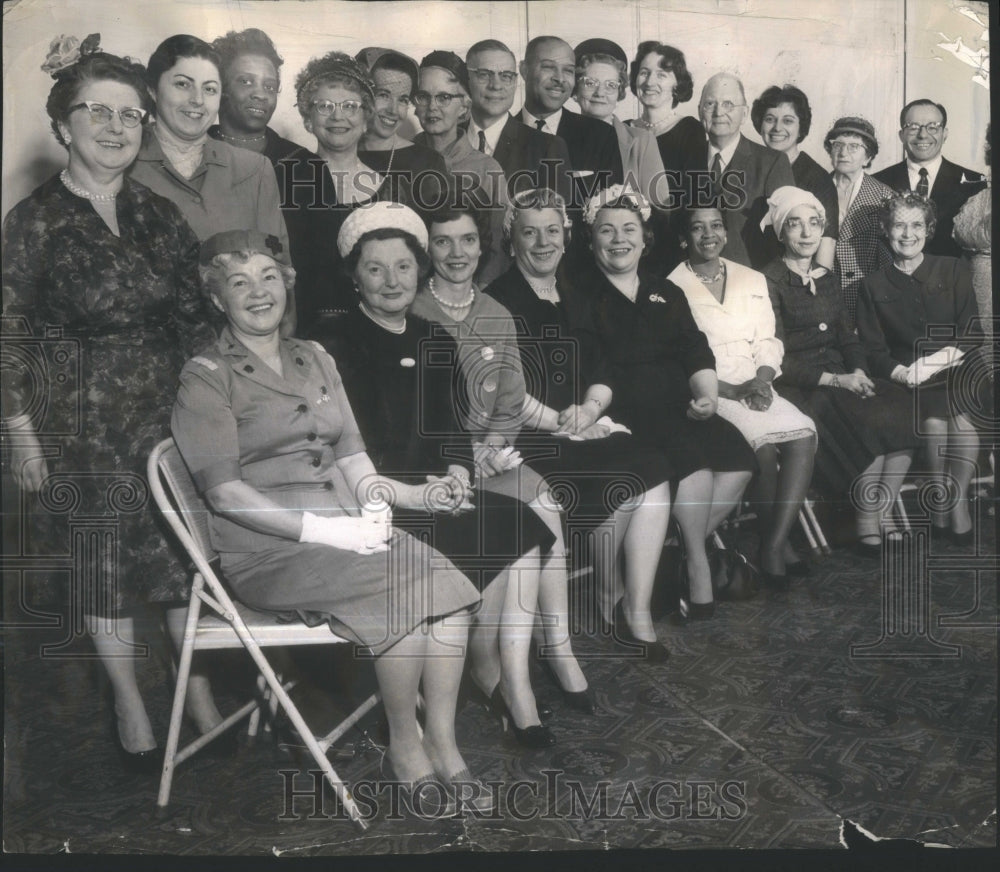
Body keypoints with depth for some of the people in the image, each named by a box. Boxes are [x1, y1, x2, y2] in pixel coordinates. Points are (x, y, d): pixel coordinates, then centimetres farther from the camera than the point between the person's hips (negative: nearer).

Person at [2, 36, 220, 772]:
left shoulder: (161, 216, 6)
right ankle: (130, 706, 24)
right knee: (104, 564, 6)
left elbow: (194, 318, 9)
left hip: (169, 409, 3)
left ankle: (201, 694, 22)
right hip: (82, 421, -3)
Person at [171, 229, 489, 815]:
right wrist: (327, 530, -20)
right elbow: (225, 492, -11)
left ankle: (444, 748, -9)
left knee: (449, 585, -20)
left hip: (346, 526, 6)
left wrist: (411, 495, -7)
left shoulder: (317, 360, 18)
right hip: (266, 549, -5)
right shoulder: (206, 378, -1)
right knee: (402, 590, -27)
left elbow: (352, 458, 14)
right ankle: (404, 749, -6)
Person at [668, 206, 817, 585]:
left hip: (755, 388, 5)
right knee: (762, 445, -30)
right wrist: (731, 391, -15)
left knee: (803, 434, -23)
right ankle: (778, 540, -9)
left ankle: (773, 545, -20)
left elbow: (767, 342, 14)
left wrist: (761, 380, -8)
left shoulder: (753, 280, 18)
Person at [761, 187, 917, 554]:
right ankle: (867, 527, -14)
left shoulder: (827, 278, 18)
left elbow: (847, 337, 16)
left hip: (841, 378, 7)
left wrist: (858, 372, -6)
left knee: (904, 409, -19)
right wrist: (836, 381, -16)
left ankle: (882, 515, -14)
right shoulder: (770, 282, -4)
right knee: (870, 422, -27)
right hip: (797, 387, -6)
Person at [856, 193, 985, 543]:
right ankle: (944, 503, -12)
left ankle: (958, 500, -13)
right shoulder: (873, 286, 12)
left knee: (961, 411, -31)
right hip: (906, 380, 0)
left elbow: (971, 334, 2)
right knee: (934, 418, -29)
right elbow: (873, 351, 4)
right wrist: (900, 372, -16)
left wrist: (933, 361, -15)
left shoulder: (953, 271, 11)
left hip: (957, 371, 0)